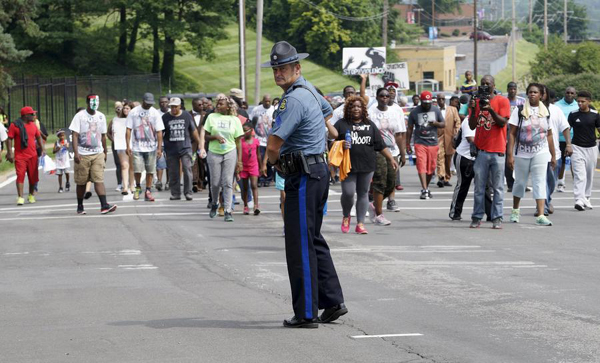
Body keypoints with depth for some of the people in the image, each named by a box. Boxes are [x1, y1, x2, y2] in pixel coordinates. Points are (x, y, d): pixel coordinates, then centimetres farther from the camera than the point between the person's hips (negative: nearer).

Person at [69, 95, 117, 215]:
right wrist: (76, 153, -17)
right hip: (82, 154, -2)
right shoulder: (80, 116, -4)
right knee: (81, 182, 6)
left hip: (98, 154, 2)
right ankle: (80, 206, 19)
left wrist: (105, 152, 20)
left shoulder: (101, 117, 10)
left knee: (99, 180, -10)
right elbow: (75, 135, -8)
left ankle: (104, 205, -19)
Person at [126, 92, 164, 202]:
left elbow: (159, 132, 0)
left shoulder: (155, 113, 2)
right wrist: (128, 146, -5)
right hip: (137, 147, -1)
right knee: (137, 169, -8)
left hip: (151, 147, 1)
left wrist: (159, 148, -6)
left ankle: (148, 192, 11)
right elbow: (128, 130, 3)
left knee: (150, 170, 2)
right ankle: (138, 188, 16)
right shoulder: (133, 112, 1)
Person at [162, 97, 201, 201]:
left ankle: (188, 193, -2)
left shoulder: (187, 116, 6)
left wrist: (199, 143, 15)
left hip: (185, 148, -1)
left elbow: (194, 131, 14)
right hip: (171, 149, 1)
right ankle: (175, 193, 11)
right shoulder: (165, 117, 5)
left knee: (187, 171, -9)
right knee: (173, 173, 3)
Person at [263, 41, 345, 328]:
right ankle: (332, 302, 18)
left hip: (303, 176, -10)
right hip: (318, 169, 10)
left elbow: (273, 146, -24)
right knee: (313, 240, 16)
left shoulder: (293, 99, -18)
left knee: (300, 245, -6)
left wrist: (275, 162, 1)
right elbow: (327, 112, 36)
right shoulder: (309, 90, 13)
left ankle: (306, 313, -3)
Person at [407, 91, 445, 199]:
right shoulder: (414, 112, 3)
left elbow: (443, 124, 11)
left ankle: (426, 187, 25)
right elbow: (410, 129, 8)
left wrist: (435, 123, -11)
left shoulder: (436, 110, 8)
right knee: (421, 166, -15)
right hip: (420, 142, -2)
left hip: (433, 143, 3)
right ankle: (424, 190, -21)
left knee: (431, 168, 6)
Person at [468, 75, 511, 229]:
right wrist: (473, 109, -9)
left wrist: (491, 110, -19)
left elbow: (503, 123, -7)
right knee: (479, 186, 1)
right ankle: (477, 218, 2)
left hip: (497, 151, -2)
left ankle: (497, 218, -1)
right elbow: (472, 126, 6)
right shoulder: (476, 101, 11)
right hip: (481, 150, 2)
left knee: (498, 187, -1)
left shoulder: (502, 101, 3)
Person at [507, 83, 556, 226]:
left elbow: (549, 135, 12)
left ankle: (540, 215, -14)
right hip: (522, 153, -1)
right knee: (520, 182, 10)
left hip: (540, 153, 1)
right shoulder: (519, 110, -1)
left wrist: (553, 155, 11)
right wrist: (510, 154, -11)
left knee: (540, 182, -9)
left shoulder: (545, 112, 7)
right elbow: (512, 134, -4)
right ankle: (515, 210, 32)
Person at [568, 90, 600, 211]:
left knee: (589, 176, 11)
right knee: (579, 175, -13)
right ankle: (579, 200, -20)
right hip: (577, 148, -2)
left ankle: (587, 198, 24)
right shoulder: (573, 114, -2)